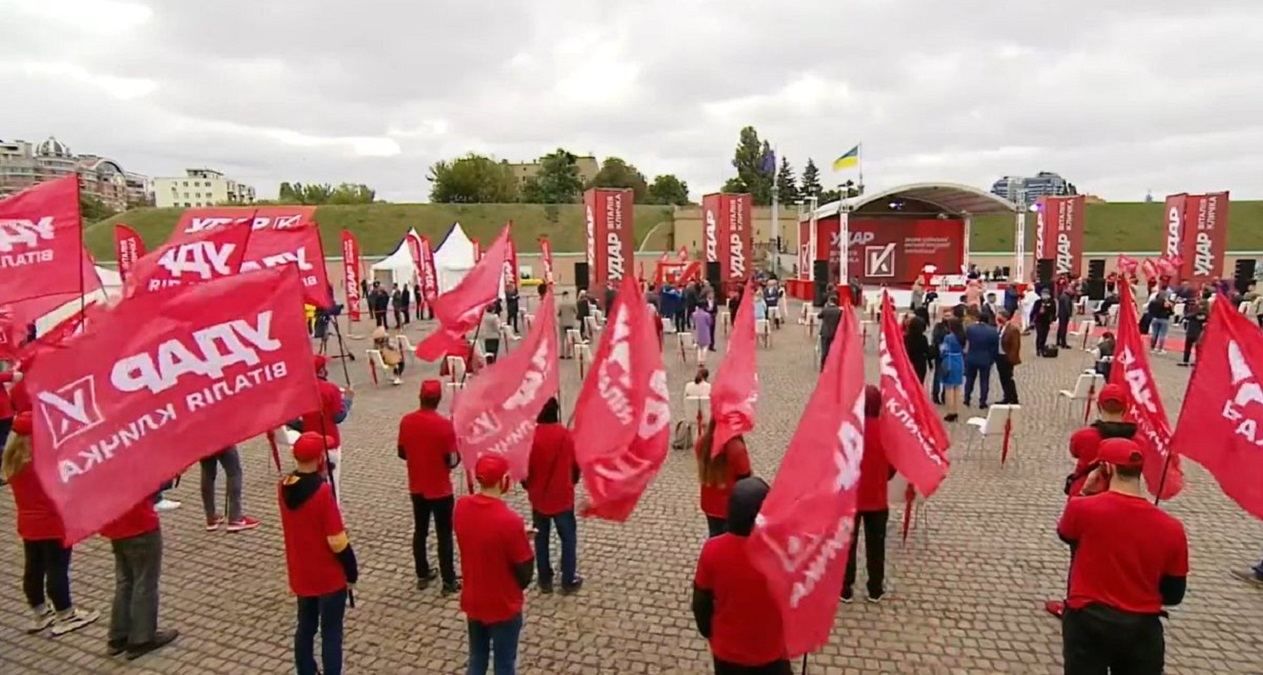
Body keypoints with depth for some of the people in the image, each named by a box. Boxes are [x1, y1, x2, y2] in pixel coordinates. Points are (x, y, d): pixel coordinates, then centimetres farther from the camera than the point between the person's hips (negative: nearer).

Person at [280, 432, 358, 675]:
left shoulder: (283, 487, -6)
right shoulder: (322, 491, -26)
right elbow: (337, 542, -22)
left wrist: (318, 478, 0)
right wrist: (352, 572, -8)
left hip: (300, 575, 6)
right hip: (330, 577, -6)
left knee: (305, 628, 21)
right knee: (331, 633, 7)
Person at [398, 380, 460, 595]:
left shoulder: (406, 421, -6)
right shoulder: (444, 425, -21)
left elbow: (402, 453, 5)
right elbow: (452, 461, -18)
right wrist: (459, 453, 2)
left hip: (416, 488, 5)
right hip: (440, 490, -5)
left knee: (420, 531, 18)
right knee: (444, 535, 6)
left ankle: (422, 575, 29)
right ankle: (449, 581, 13)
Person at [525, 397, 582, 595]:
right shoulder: (566, 435, -12)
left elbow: (524, 469, -4)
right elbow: (576, 465, -1)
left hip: (538, 498, 1)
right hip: (563, 497, -1)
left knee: (541, 539, 15)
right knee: (568, 538, 13)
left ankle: (545, 580, 23)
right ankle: (569, 581, 19)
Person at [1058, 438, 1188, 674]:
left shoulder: (1083, 508, -16)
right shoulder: (1171, 528, -7)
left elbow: (1065, 535, 9)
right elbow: (1174, 595, 3)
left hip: (1087, 622, -2)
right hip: (1141, 628, 2)